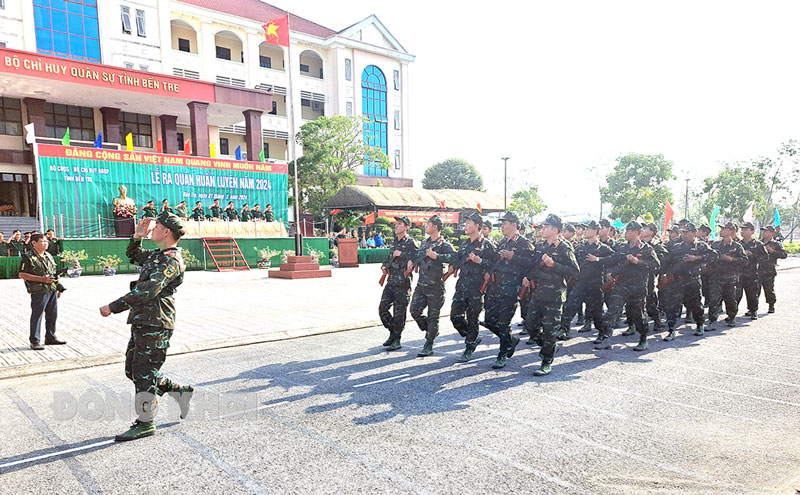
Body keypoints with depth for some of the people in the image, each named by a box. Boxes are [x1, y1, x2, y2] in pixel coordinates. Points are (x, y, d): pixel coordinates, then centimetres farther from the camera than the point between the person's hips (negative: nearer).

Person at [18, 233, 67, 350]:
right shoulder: (28, 257, -8)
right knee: (37, 316, -1)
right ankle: (35, 341, 6)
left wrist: (58, 288, 17)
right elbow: (22, 275, -12)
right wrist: (41, 279, -19)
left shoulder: (48, 255, 15)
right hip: (39, 291, -7)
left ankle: (50, 337, 25)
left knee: (52, 314, 13)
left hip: (52, 290, 7)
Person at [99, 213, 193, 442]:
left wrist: (113, 307, -22)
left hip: (155, 324, -10)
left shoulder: (171, 260, -17)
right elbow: (133, 255, 36)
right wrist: (137, 237, 19)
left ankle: (145, 423, 12)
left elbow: (147, 291, -26)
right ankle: (179, 391, 25)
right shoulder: (157, 255, 16)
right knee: (132, 370, 16)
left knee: (143, 373, -2)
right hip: (142, 322, 10)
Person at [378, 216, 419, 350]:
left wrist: (402, 254, -19)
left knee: (399, 312, -1)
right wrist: (384, 266, 10)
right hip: (391, 282, 7)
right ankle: (392, 333, 23)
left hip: (403, 283, -7)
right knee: (382, 308, 5)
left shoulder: (410, 242, -6)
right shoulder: (394, 242, 17)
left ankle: (397, 340, 13)